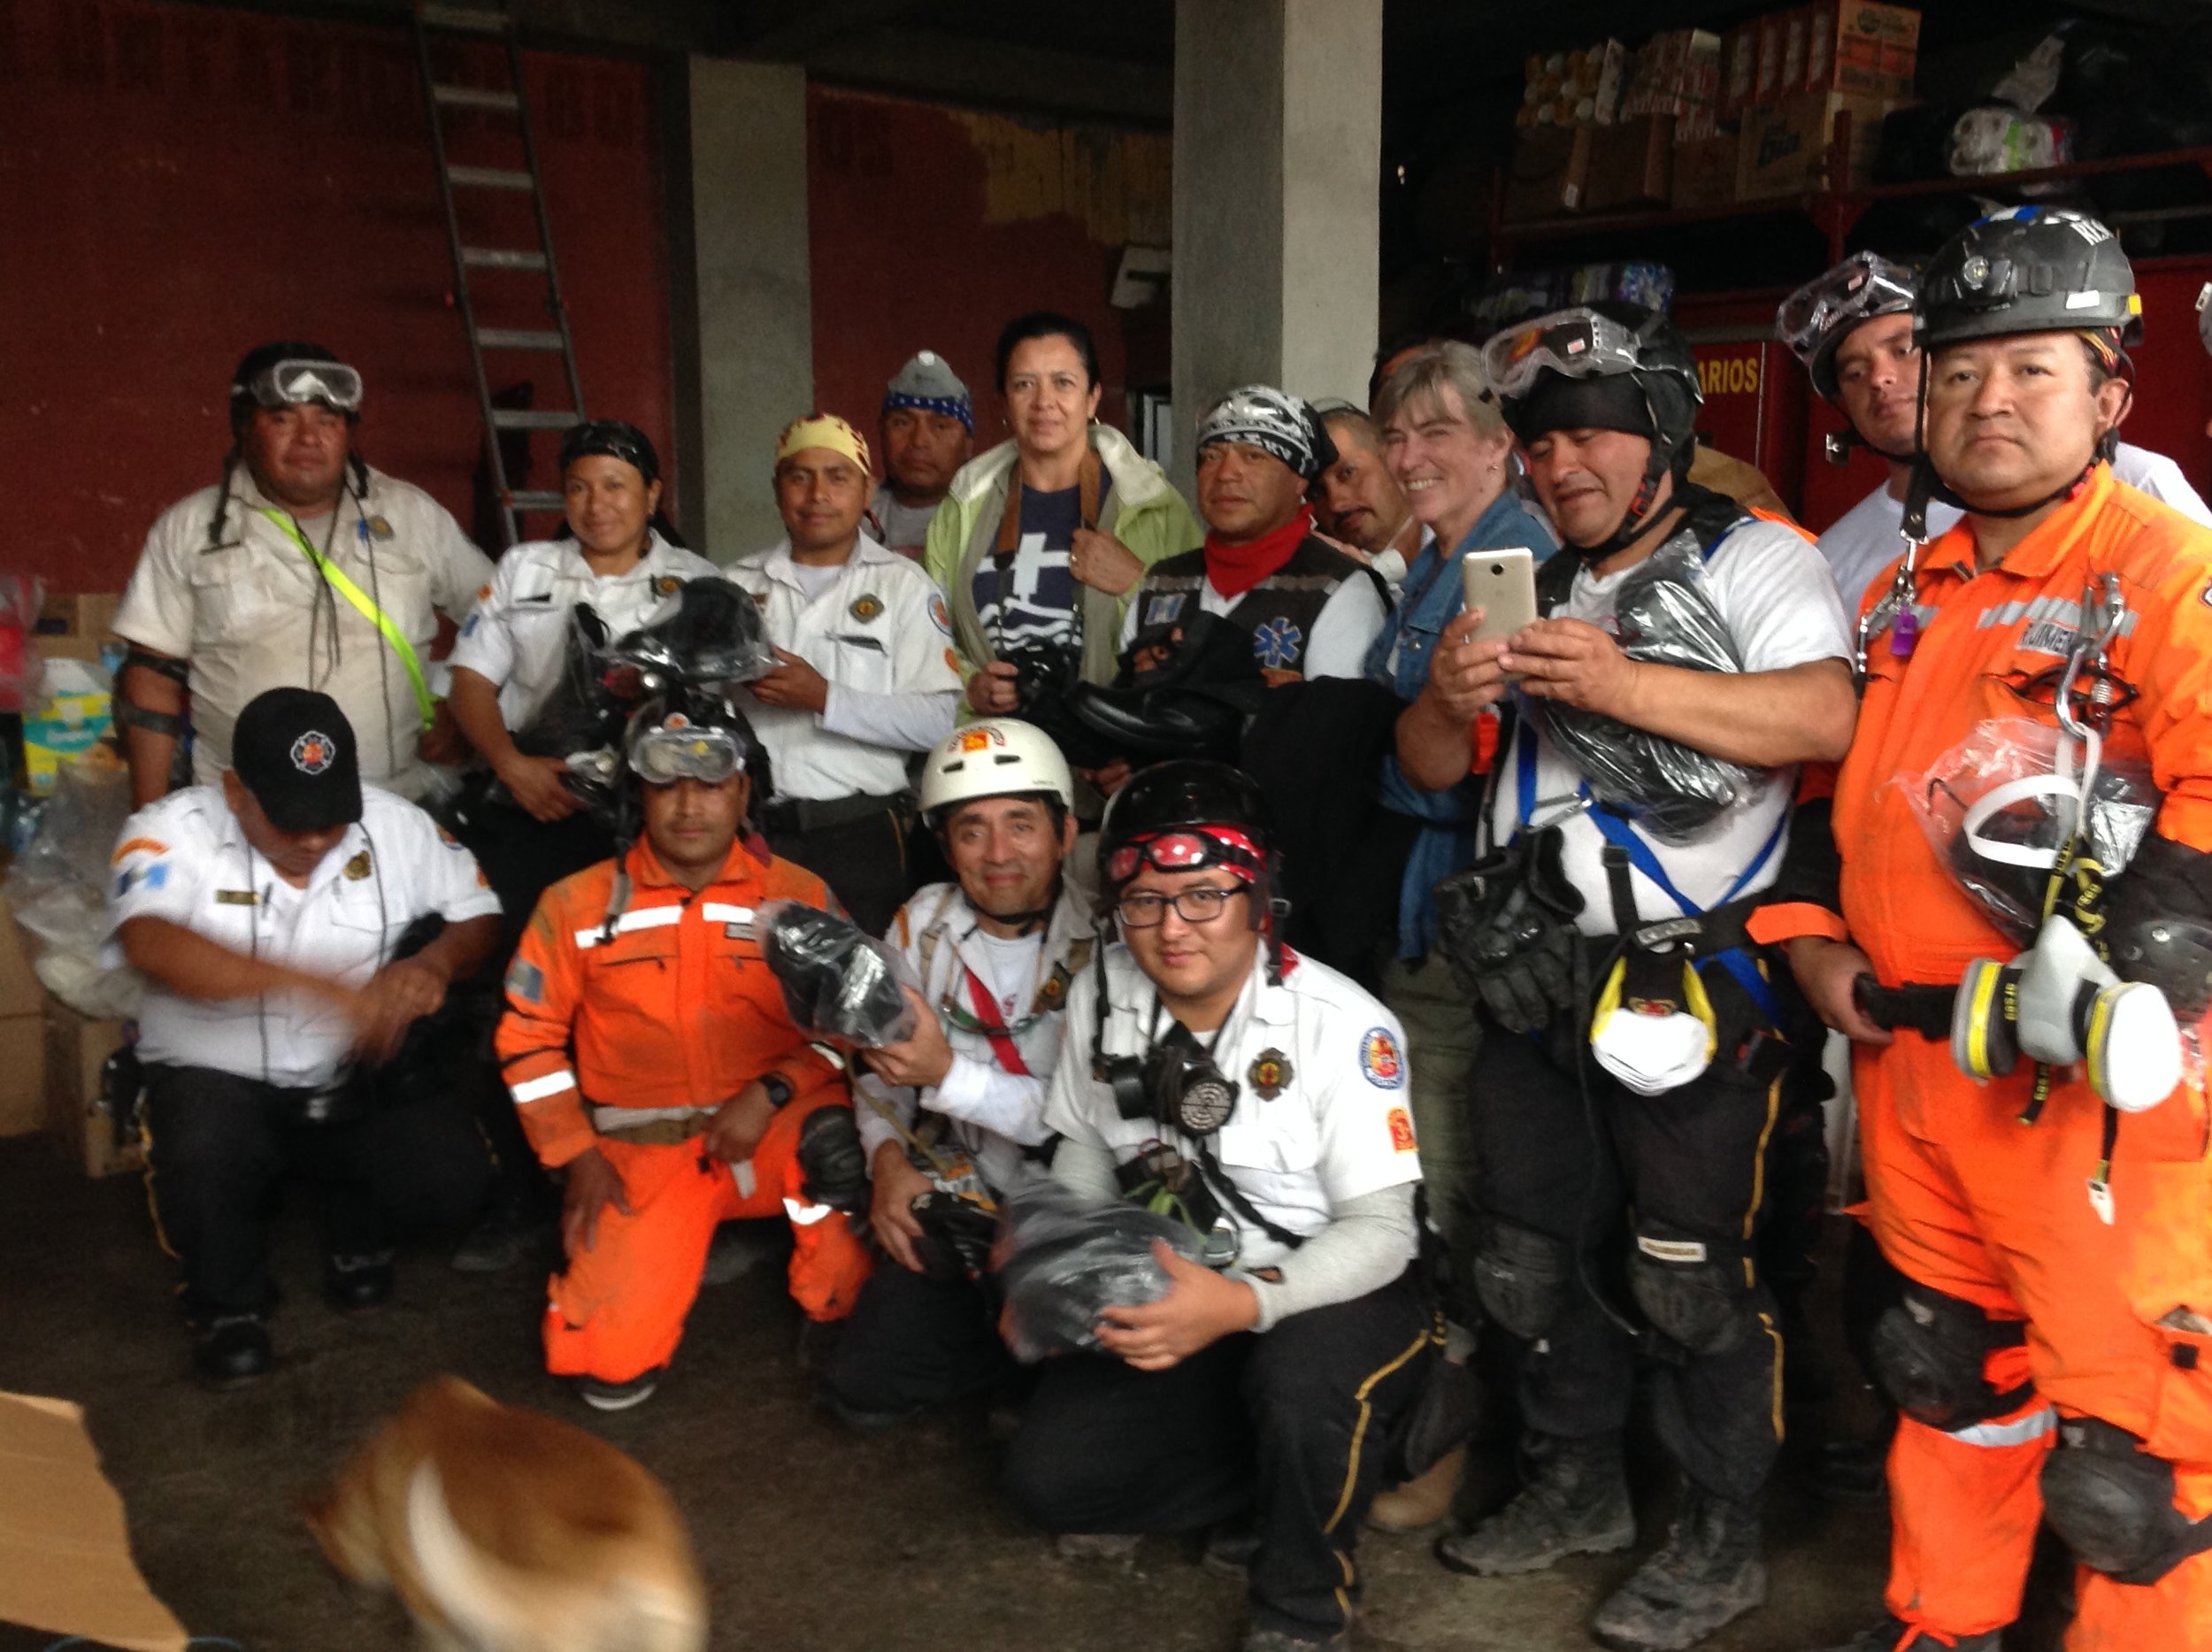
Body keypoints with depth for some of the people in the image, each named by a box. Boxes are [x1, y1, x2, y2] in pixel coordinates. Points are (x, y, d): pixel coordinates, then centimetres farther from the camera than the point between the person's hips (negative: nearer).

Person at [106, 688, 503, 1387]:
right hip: (217, 1077, -2)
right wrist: (319, 987, -49)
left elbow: (478, 913, 5)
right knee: (201, 1163, -35)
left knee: (451, 1177, -21)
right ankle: (227, 1303, 1)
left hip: (355, 1080, 3)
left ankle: (358, 1228, 18)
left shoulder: (393, 823, -5)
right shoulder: (172, 831, -16)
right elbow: (149, 943, -37)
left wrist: (435, 962, -21)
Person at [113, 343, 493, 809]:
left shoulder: (412, 516, 9)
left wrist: (463, 711, 5)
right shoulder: (190, 529, 7)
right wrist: (151, 819, 3)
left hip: (399, 806, 1)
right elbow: (154, 676, 8)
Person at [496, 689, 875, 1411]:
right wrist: (578, 1156, -1)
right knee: (612, 1366, -14)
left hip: (772, 1134, -1)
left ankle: (836, 1313, -6)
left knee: (838, 1140, -37)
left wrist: (770, 1094, -16)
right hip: (645, 1152, 1)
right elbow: (529, 1037, 7)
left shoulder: (799, 896, 1)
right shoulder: (579, 905, 1)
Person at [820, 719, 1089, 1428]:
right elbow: (884, 1073, 10)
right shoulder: (925, 922, 0)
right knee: (865, 1390, -4)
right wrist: (889, 1156, -9)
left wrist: (951, 1075, -29)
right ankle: (1012, 1328, 18)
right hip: (964, 1202, 4)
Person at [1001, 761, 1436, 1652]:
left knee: (1296, 1377, -38)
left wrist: (1244, 1304, -36)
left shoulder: (1341, 1024, -21)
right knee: (1046, 1475, -10)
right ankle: (1320, 1467, 4)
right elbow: (1088, 1148, 10)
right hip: (1175, 1294, 5)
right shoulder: (1100, 998, -5)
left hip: (1338, 1293, -5)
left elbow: (1381, 1229, -20)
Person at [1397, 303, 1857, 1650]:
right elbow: (1430, 770, 13)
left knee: (1690, 1274, -1)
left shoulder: (1755, 560, -1)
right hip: (1537, 980, 7)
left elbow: (1824, 719, -19)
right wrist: (1452, 700, -9)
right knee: (1528, 1259, 14)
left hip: (1690, 976, -6)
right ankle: (1580, 1489, 33)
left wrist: (1628, 686, -27)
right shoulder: (1533, 591, 18)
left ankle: (1723, 1541, 18)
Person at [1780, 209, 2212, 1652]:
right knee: (1949, 1370, 24)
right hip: (1908, 1069, 8)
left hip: (2095, 1089, -7)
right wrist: (1816, 935, 9)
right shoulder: (1908, 597, 12)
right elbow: (1839, 778, 22)